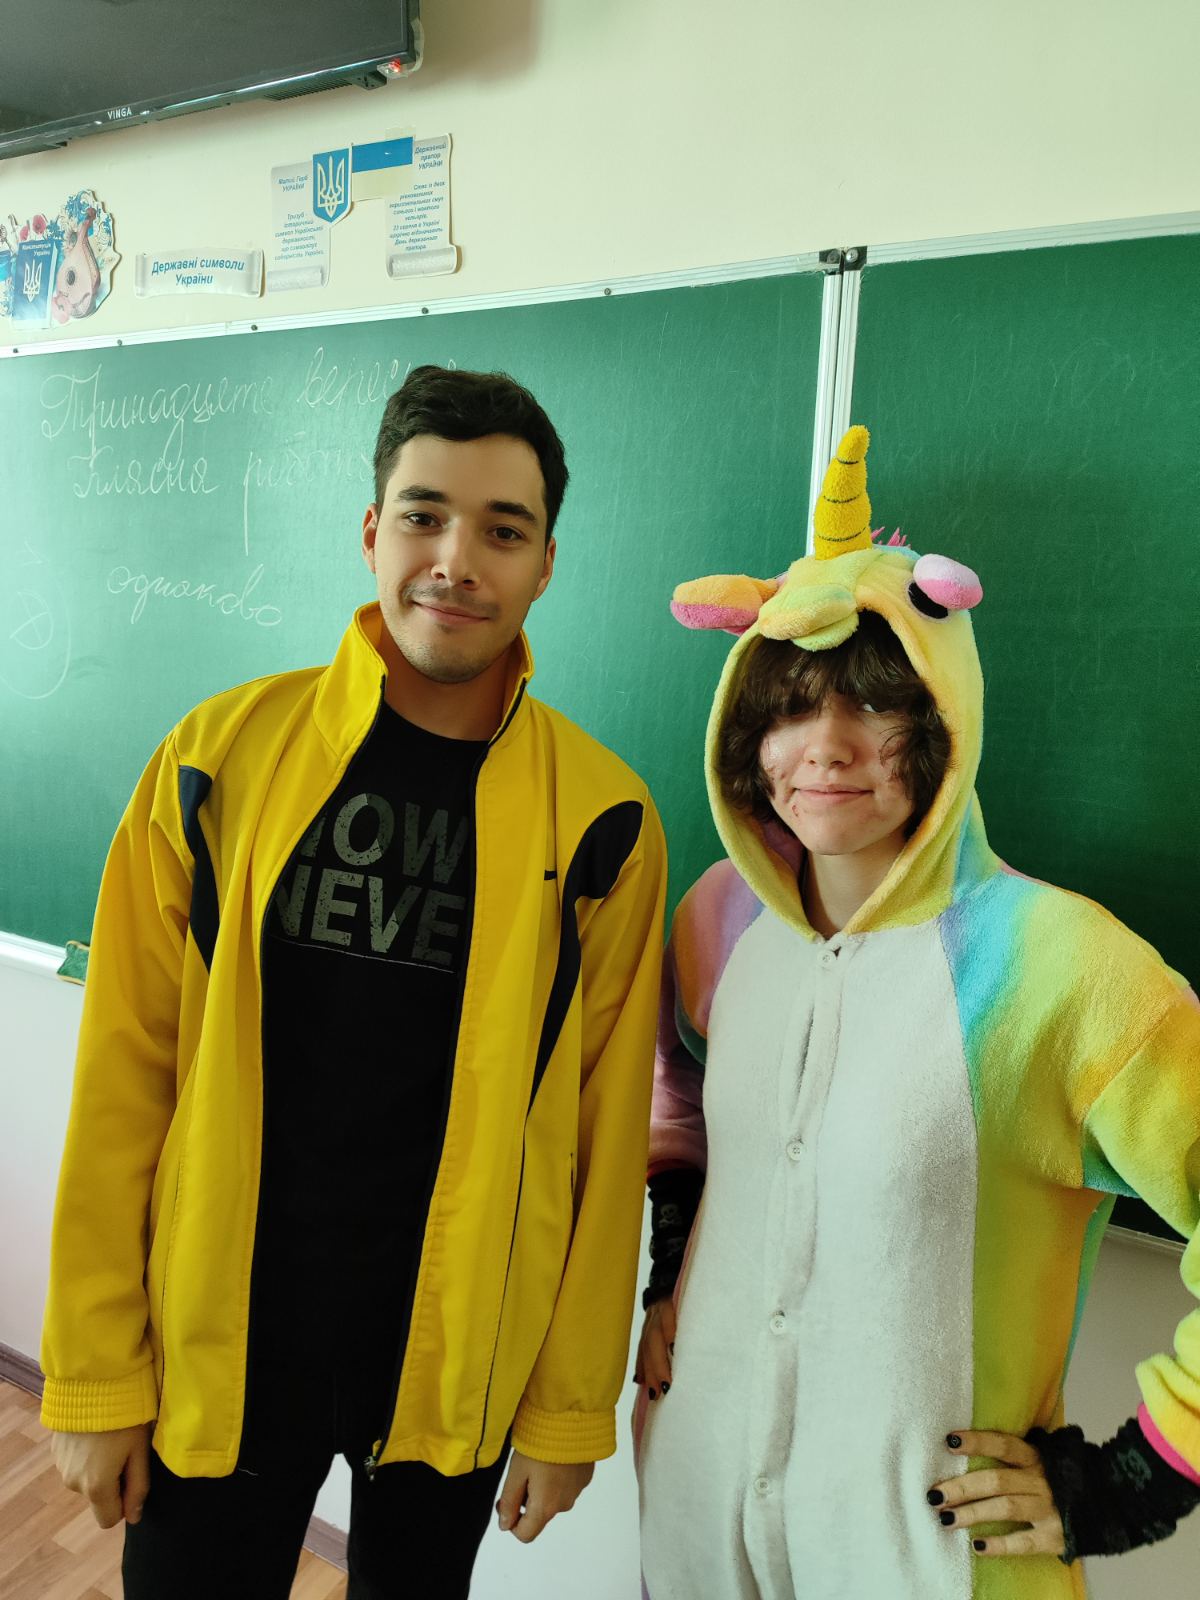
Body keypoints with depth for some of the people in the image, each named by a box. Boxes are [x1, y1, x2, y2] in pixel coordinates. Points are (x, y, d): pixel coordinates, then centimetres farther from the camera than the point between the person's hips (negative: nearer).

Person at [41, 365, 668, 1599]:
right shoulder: (222, 755, -9)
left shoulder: (599, 818, -10)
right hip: (220, 1345, 0)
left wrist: (571, 1404, 0)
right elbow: (124, 1075, -6)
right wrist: (94, 1371, -2)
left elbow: (606, 1132, -5)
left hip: (457, 1353, 1)